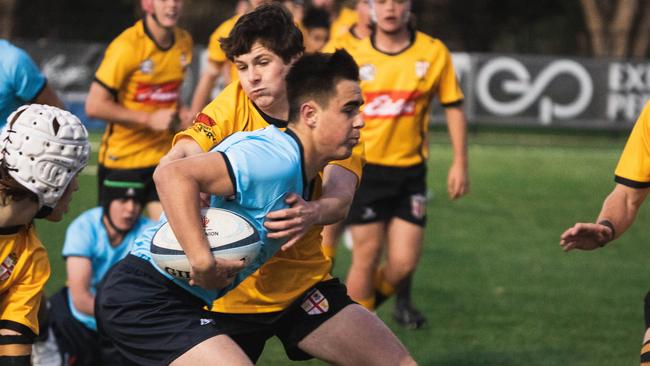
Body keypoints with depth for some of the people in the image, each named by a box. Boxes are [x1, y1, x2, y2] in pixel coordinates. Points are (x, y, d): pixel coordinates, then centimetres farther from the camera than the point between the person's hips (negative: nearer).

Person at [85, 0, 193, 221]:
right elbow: (94, 106, -18)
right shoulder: (126, 46, -17)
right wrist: (149, 119, -19)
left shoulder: (184, 42, 4)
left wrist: (179, 114, 1)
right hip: (121, 159, -4)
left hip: (163, 156, 4)